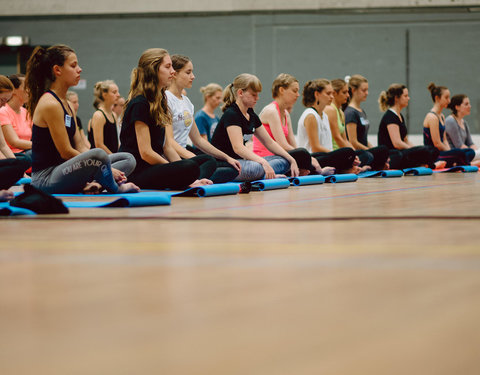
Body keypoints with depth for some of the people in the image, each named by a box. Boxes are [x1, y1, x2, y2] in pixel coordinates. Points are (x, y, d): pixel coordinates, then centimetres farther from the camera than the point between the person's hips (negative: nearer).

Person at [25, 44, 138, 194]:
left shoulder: (64, 103, 16)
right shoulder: (50, 104, -14)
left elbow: (79, 147, 12)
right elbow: (66, 152, -16)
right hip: (45, 180, -10)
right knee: (98, 154, -36)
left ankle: (89, 186, -13)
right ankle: (115, 188, -7)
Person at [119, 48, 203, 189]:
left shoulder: (160, 101, 15)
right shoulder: (140, 104, -13)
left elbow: (167, 146, 10)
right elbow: (146, 153, -17)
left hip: (153, 166, 10)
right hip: (135, 173, -10)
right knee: (192, 168, -29)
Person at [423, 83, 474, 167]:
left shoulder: (442, 116, 18)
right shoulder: (432, 117, -13)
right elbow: (437, 143, -17)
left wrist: (450, 151, 0)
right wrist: (450, 152, -7)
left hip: (440, 153, 10)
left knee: (470, 152, -7)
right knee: (460, 153, -31)